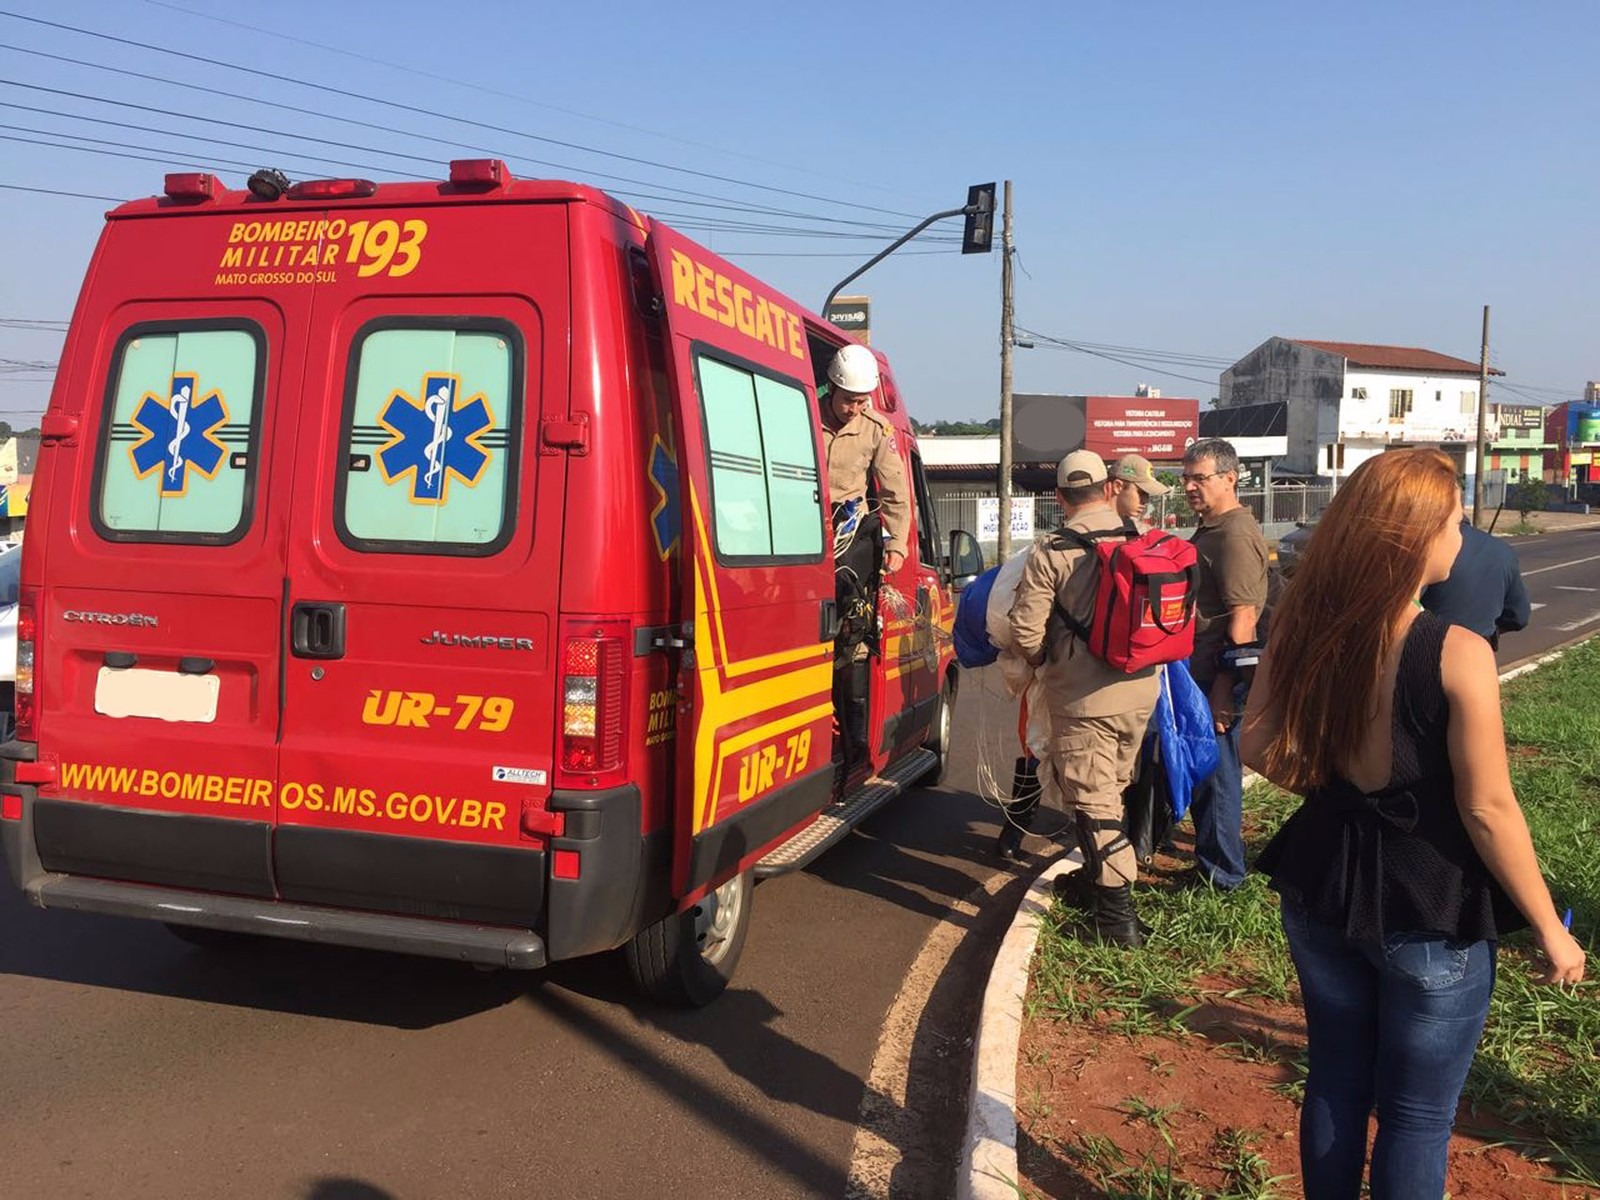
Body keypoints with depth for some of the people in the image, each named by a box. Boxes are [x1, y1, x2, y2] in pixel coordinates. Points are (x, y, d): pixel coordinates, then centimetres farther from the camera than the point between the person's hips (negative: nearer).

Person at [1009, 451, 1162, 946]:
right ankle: (1099, 875, 38)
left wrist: (1042, 659, 7)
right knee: (1113, 789, 23)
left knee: (1093, 800, 1)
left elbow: (1025, 629, -14)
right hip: (1139, 692, 6)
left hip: (1081, 699, -6)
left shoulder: (1050, 554, -14)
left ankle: (1117, 911, 0)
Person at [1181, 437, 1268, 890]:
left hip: (1221, 676, -10)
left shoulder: (1236, 534, -17)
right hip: (1202, 671, 10)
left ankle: (1220, 874, 11)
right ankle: (1210, 857, 30)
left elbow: (1242, 618, -23)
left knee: (1216, 772, -1)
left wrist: (1224, 686, -24)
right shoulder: (1209, 529, 15)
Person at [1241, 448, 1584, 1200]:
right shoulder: (1458, 655, -22)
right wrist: (1549, 929, -5)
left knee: (1334, 1081, 22)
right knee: (1417, 1115, 13)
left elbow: (1259, 749, 1)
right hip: (1432, 912, -5)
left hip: (1322, 891, 5)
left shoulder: (1303, 631, -8)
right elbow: (1488, 812, -18)